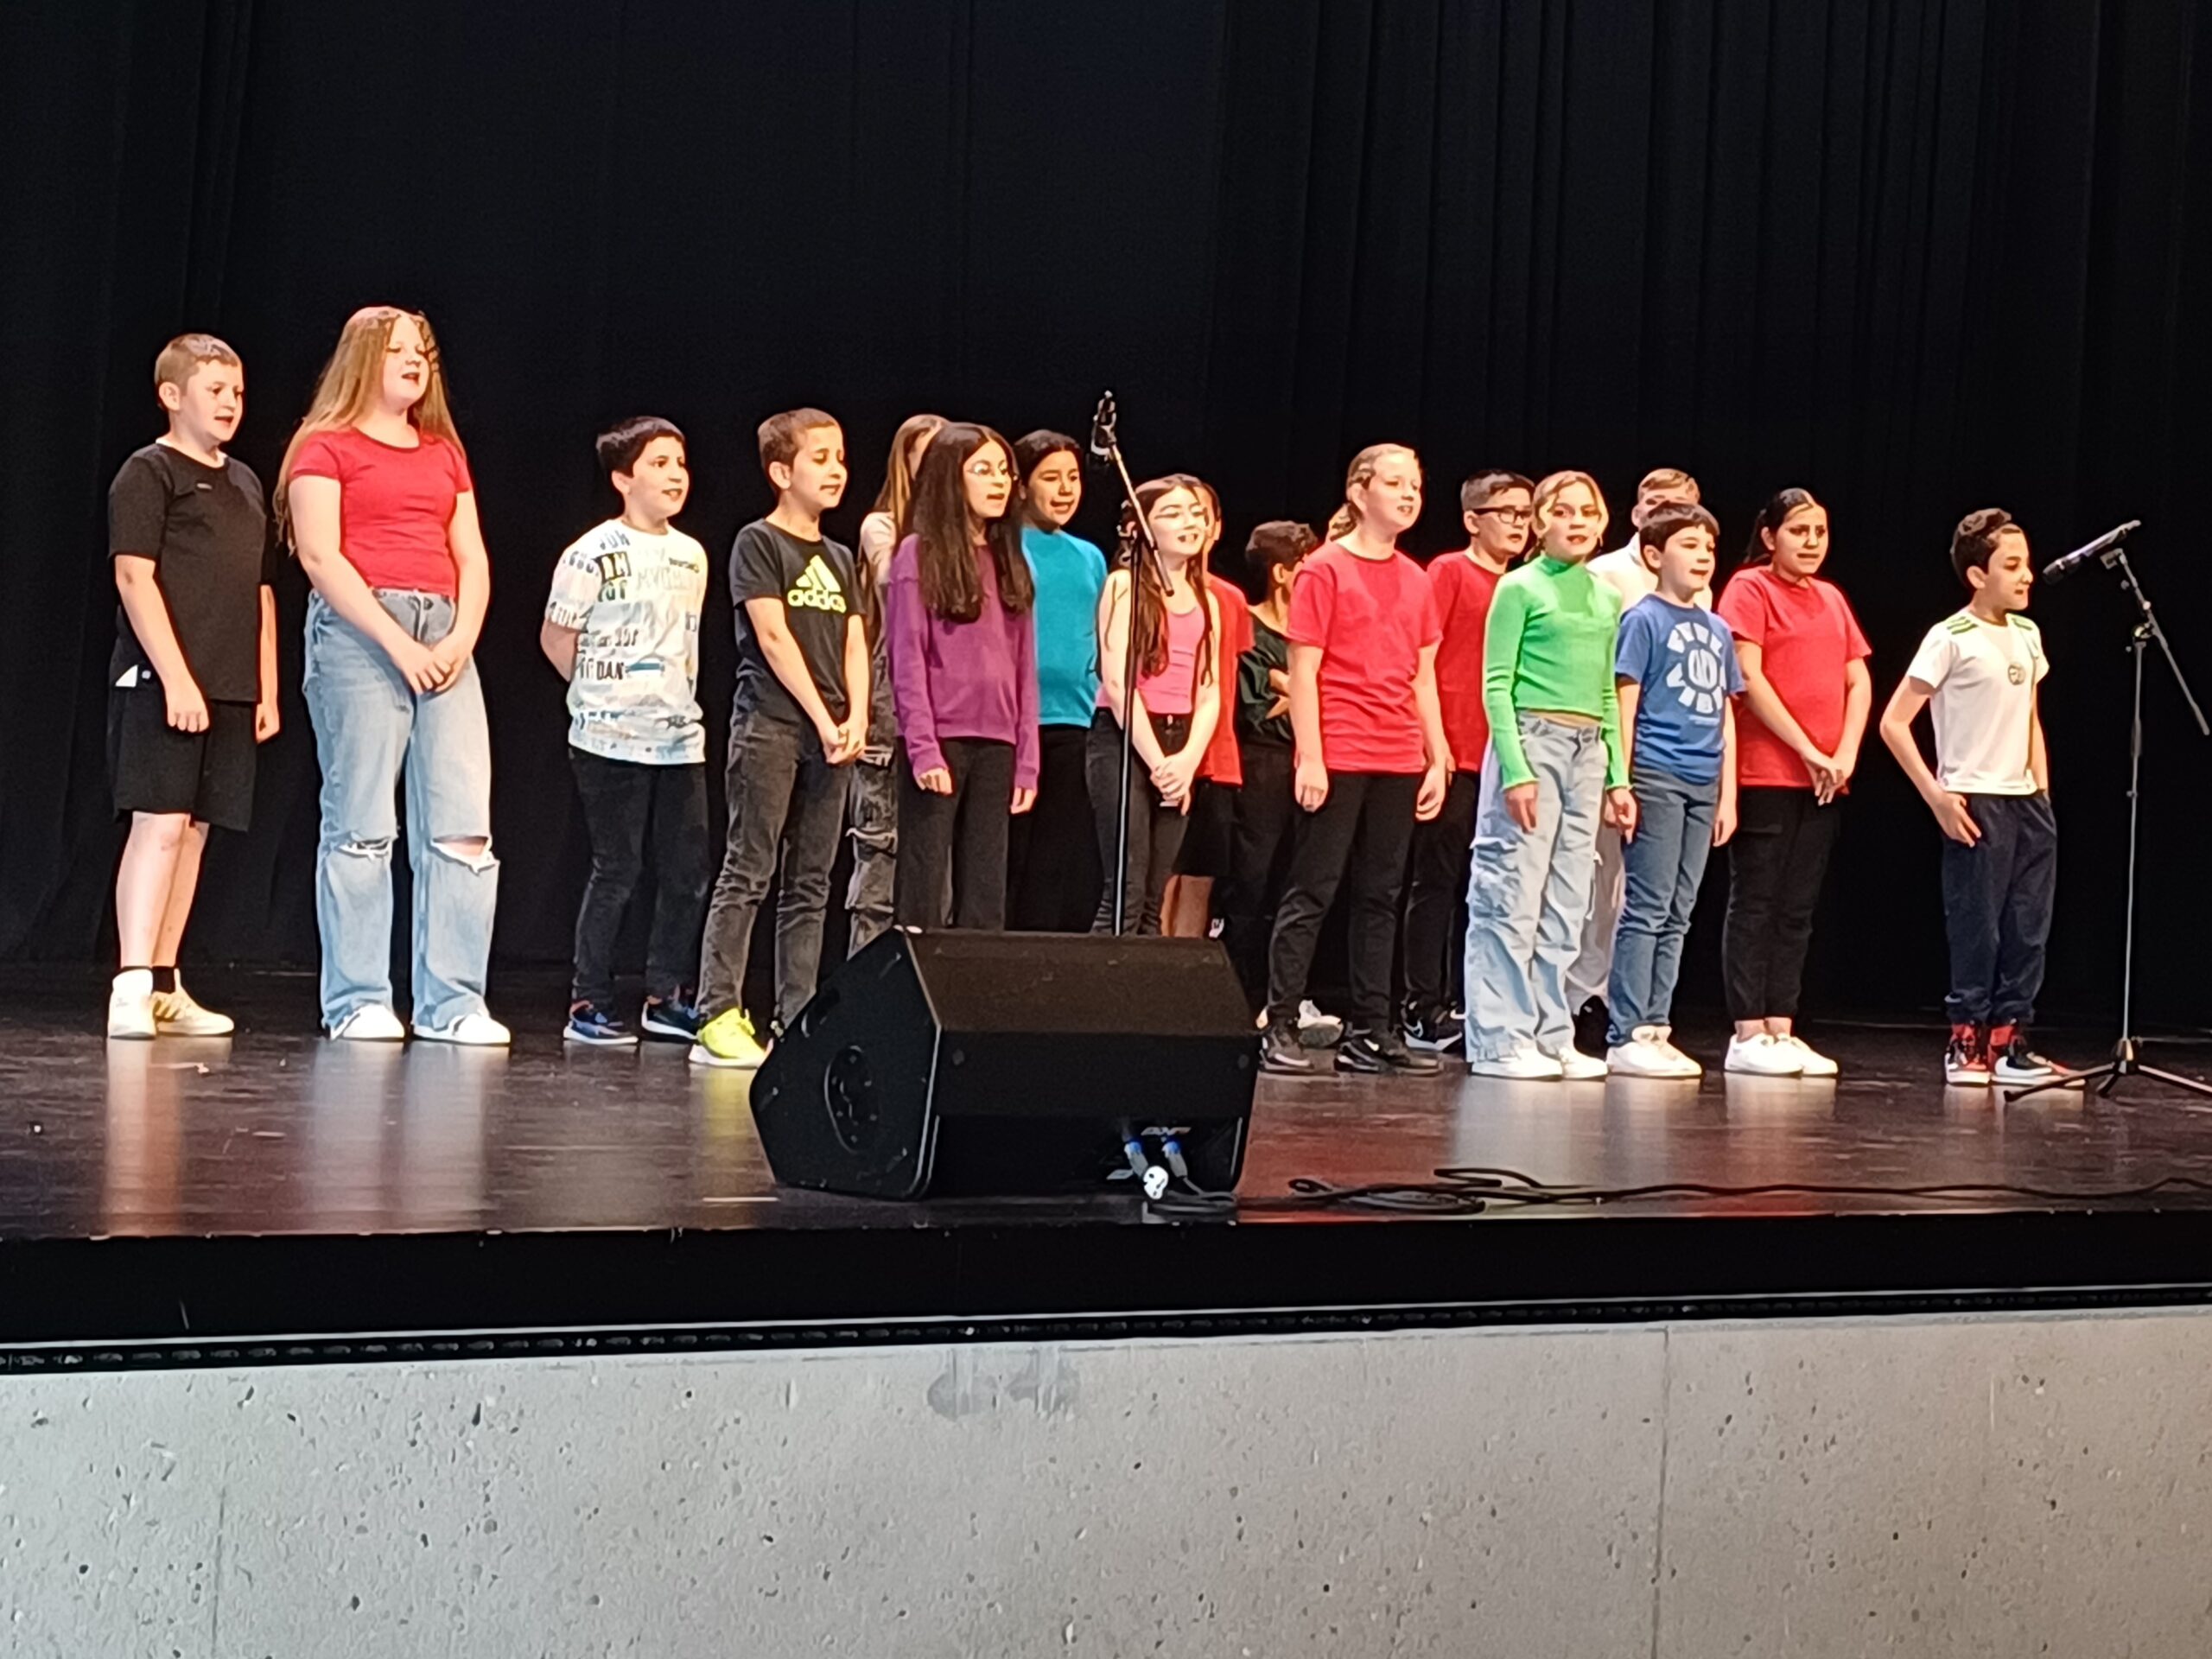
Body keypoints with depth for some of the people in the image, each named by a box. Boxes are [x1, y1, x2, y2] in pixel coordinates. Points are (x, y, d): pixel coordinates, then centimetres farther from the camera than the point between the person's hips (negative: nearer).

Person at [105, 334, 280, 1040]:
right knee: (159, 824, -11)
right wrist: (175, 678, -18)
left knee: (193, 830, 7)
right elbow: (134, 577, -11)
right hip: (160, 683, -7)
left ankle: (164, 988, 11)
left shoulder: (245, 484, 18)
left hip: (228, 690, 7)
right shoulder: (148, 472, -3)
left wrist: (267, 690, 16)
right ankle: (131, 988, -11)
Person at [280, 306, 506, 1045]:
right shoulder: (327, 447, 4)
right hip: (357, 632, -5)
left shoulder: (444, 453, 22)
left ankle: (453, 1004, -1)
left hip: (443, 636, 6)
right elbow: (320, 555, -7)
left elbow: (472, 557, 16)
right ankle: (357, 1003, 1)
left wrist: (462, 637, -2)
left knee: (465, 824, -4)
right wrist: (398, 642, -14)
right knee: (362, 824, -5)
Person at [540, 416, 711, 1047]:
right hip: (612, 740, -6)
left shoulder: (692, 555, 11)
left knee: (687, 871, 8)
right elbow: (556, 639, -2)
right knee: (617, 871, -2)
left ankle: (666, 998, 19)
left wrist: (679, 700, 11)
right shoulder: (595, 553, -7)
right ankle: (588, 1004, 7)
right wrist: (606, 695, 3)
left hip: (681, 736, 6)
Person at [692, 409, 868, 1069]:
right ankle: (718, 1017, -9)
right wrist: (822, 719, -12)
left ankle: (798, 1021, 9)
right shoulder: (758, 543, -1)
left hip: (831, 735, 7)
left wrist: (855, 719, -3)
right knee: (748, 872, -8)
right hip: (769, 724, -6)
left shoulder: (840, 558, 18)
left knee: (810, 885, 6)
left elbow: (854, 645, 13)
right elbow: (773, 636, -9)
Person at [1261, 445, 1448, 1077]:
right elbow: (1303, 670, -8)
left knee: (1380, 897, 9)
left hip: (1399, 763, 6)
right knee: (1312, 893, -3)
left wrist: (1438, 759, 11)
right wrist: (1309, 758, -14)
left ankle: (1369, 1032, 14)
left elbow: (1423, 676, 16)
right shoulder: (1325, 569, -5)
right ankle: (1279, 1028, 0)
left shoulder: (1416, 580, 13)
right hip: (1338, 758, -6)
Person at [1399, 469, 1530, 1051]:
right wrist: (1434, 744, -14)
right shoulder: (1450, 571, -2)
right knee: (1437, 880, -2)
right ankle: (1425, 1009, 2)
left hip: (1503, 756, 7)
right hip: (1454, 754, -7)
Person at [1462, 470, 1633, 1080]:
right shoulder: (1520, 587, -2)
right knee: (1513, 897, -6)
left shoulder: (1606, 597, 16)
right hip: (1532, 739, -6)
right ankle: (1501, 1041, -2)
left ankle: (1552, 1036, 13)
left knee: (1565, 905, 7)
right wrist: (1516, 770, -15)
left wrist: (1618, 776, 14)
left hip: (1589, 751, 6)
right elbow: (1497, 685, -7)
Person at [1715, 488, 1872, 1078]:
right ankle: (1748, 1034, -1)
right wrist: (1809, 752, -12)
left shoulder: (1832, 599, 17)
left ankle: (1781, 1030, 11)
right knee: (1755, 904, -3)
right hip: (1764, 774, -6)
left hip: (1824, 780, 7)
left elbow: (1859, 681, 14)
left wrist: (1845, 753, -2)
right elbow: (1749, 678, -11)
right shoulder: (1750, 588, -3)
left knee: (1797, 911, 7)